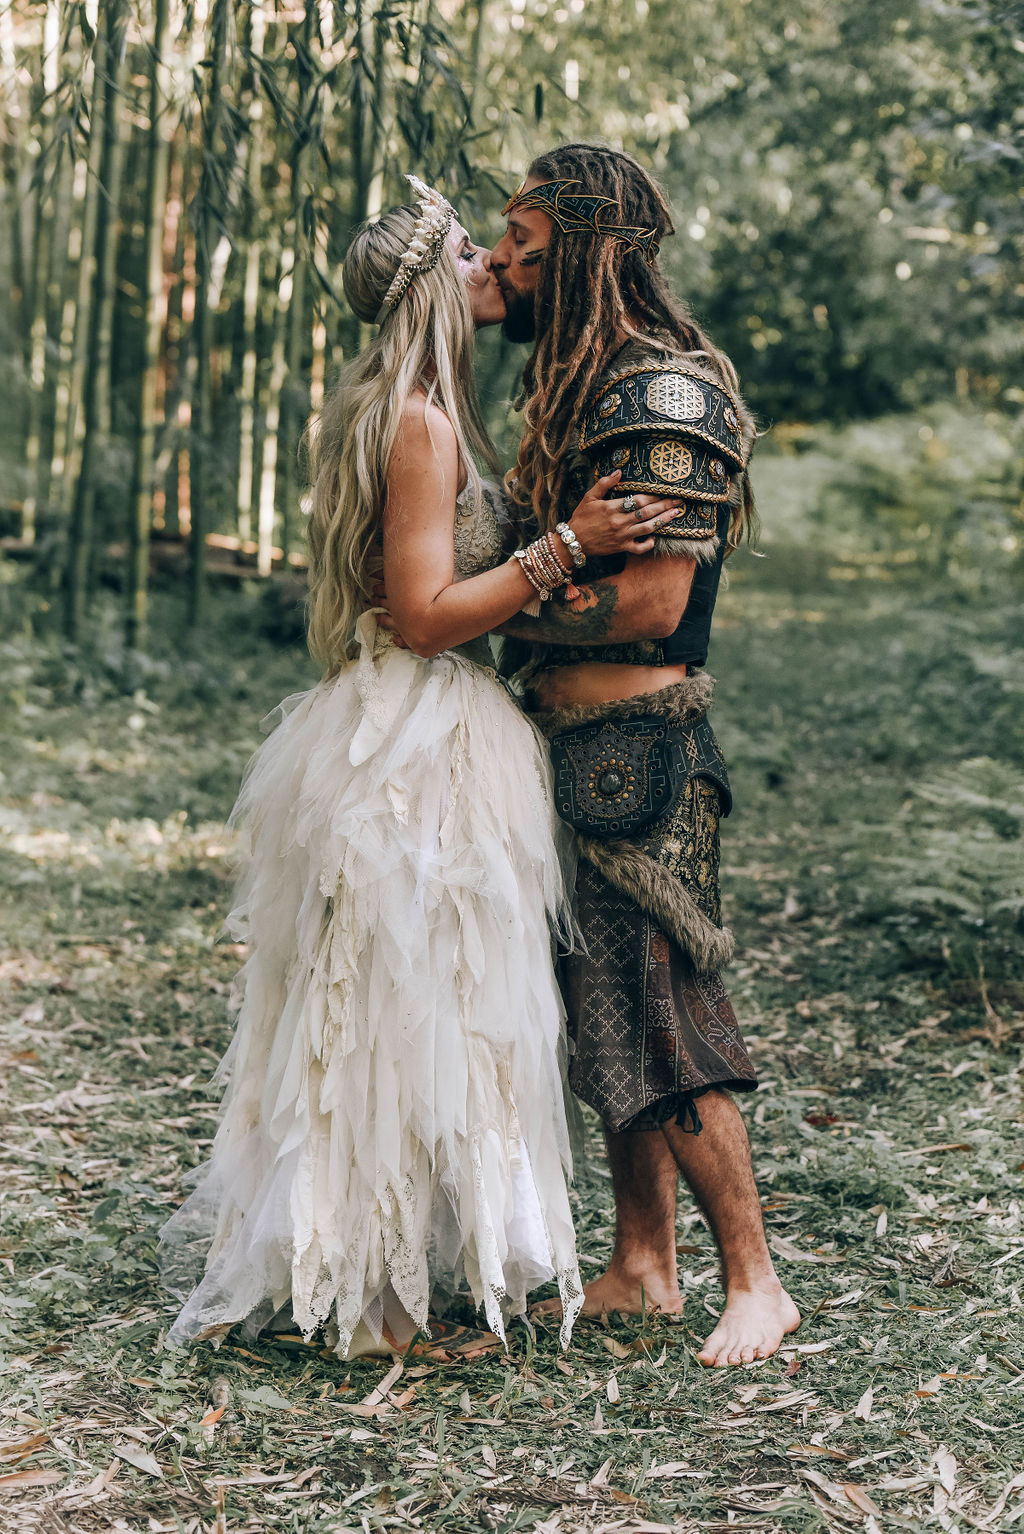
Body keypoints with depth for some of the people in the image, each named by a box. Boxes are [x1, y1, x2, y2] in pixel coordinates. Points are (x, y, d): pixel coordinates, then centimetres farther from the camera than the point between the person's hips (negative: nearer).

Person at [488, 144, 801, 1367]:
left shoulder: (663, 394, -15)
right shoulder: (578, 385, 16)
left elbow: (649, 602, -21)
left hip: (635, 748, -10)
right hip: (578, 748, 10)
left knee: (661, 1018, -5)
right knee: (608, 1014, 13)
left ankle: (755, 1282, 8)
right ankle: (641, 1267, 23)